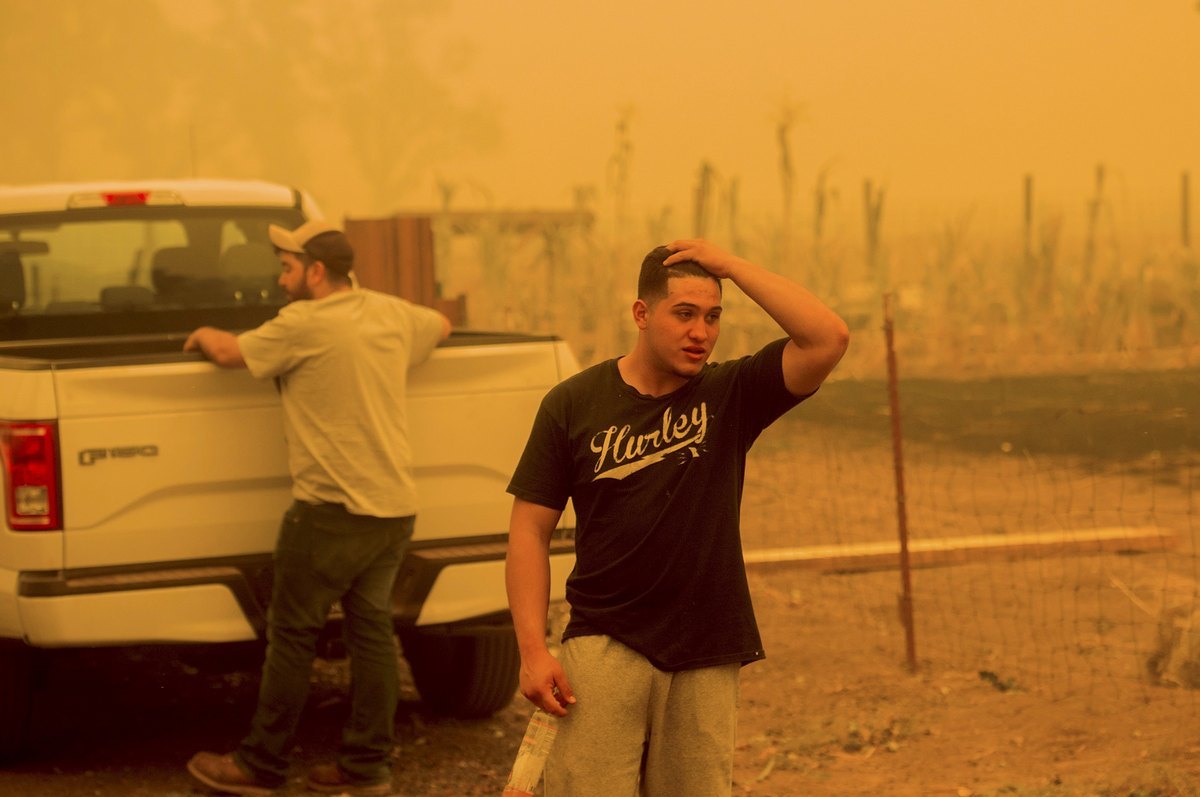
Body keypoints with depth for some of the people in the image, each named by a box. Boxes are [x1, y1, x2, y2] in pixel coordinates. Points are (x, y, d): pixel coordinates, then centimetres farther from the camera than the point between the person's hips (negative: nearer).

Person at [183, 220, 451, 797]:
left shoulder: (304, 324, -12)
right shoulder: (392, 314, 10)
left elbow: (230, 353, -3)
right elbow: (441, 325, 30)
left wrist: (204, 335, 17)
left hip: (332, 509, -7)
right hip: (396, 507, 7)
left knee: (292, 634, 1)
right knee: (371, 630, 11)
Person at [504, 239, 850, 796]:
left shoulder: (731, 395, 4)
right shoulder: (573, 404, 2)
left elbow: (828, 338, -10)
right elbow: (531, 528, 2)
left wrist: (731, 266, -9)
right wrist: (533, 650, -7)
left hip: (707, 660, 2)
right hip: (606, 646, -1)